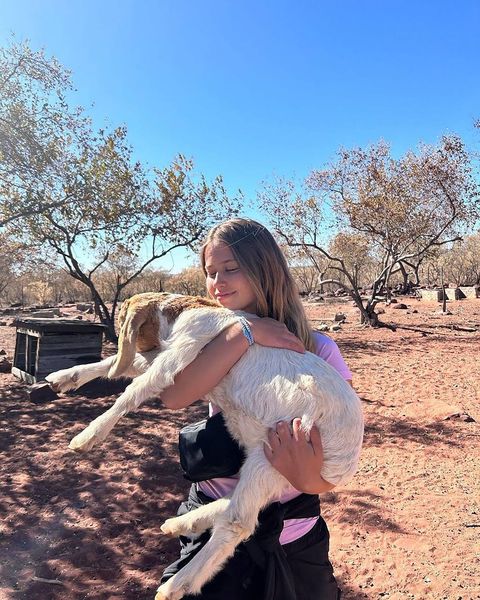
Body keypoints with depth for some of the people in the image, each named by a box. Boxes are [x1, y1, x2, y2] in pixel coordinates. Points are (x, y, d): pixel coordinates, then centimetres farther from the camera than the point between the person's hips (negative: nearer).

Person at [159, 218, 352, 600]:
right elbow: (173, 397, -25)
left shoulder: (318, 351, -13)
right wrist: (244, 332, -30)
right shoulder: (211, 339, -4)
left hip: (292, 539, -1)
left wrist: (311, 479, -35)